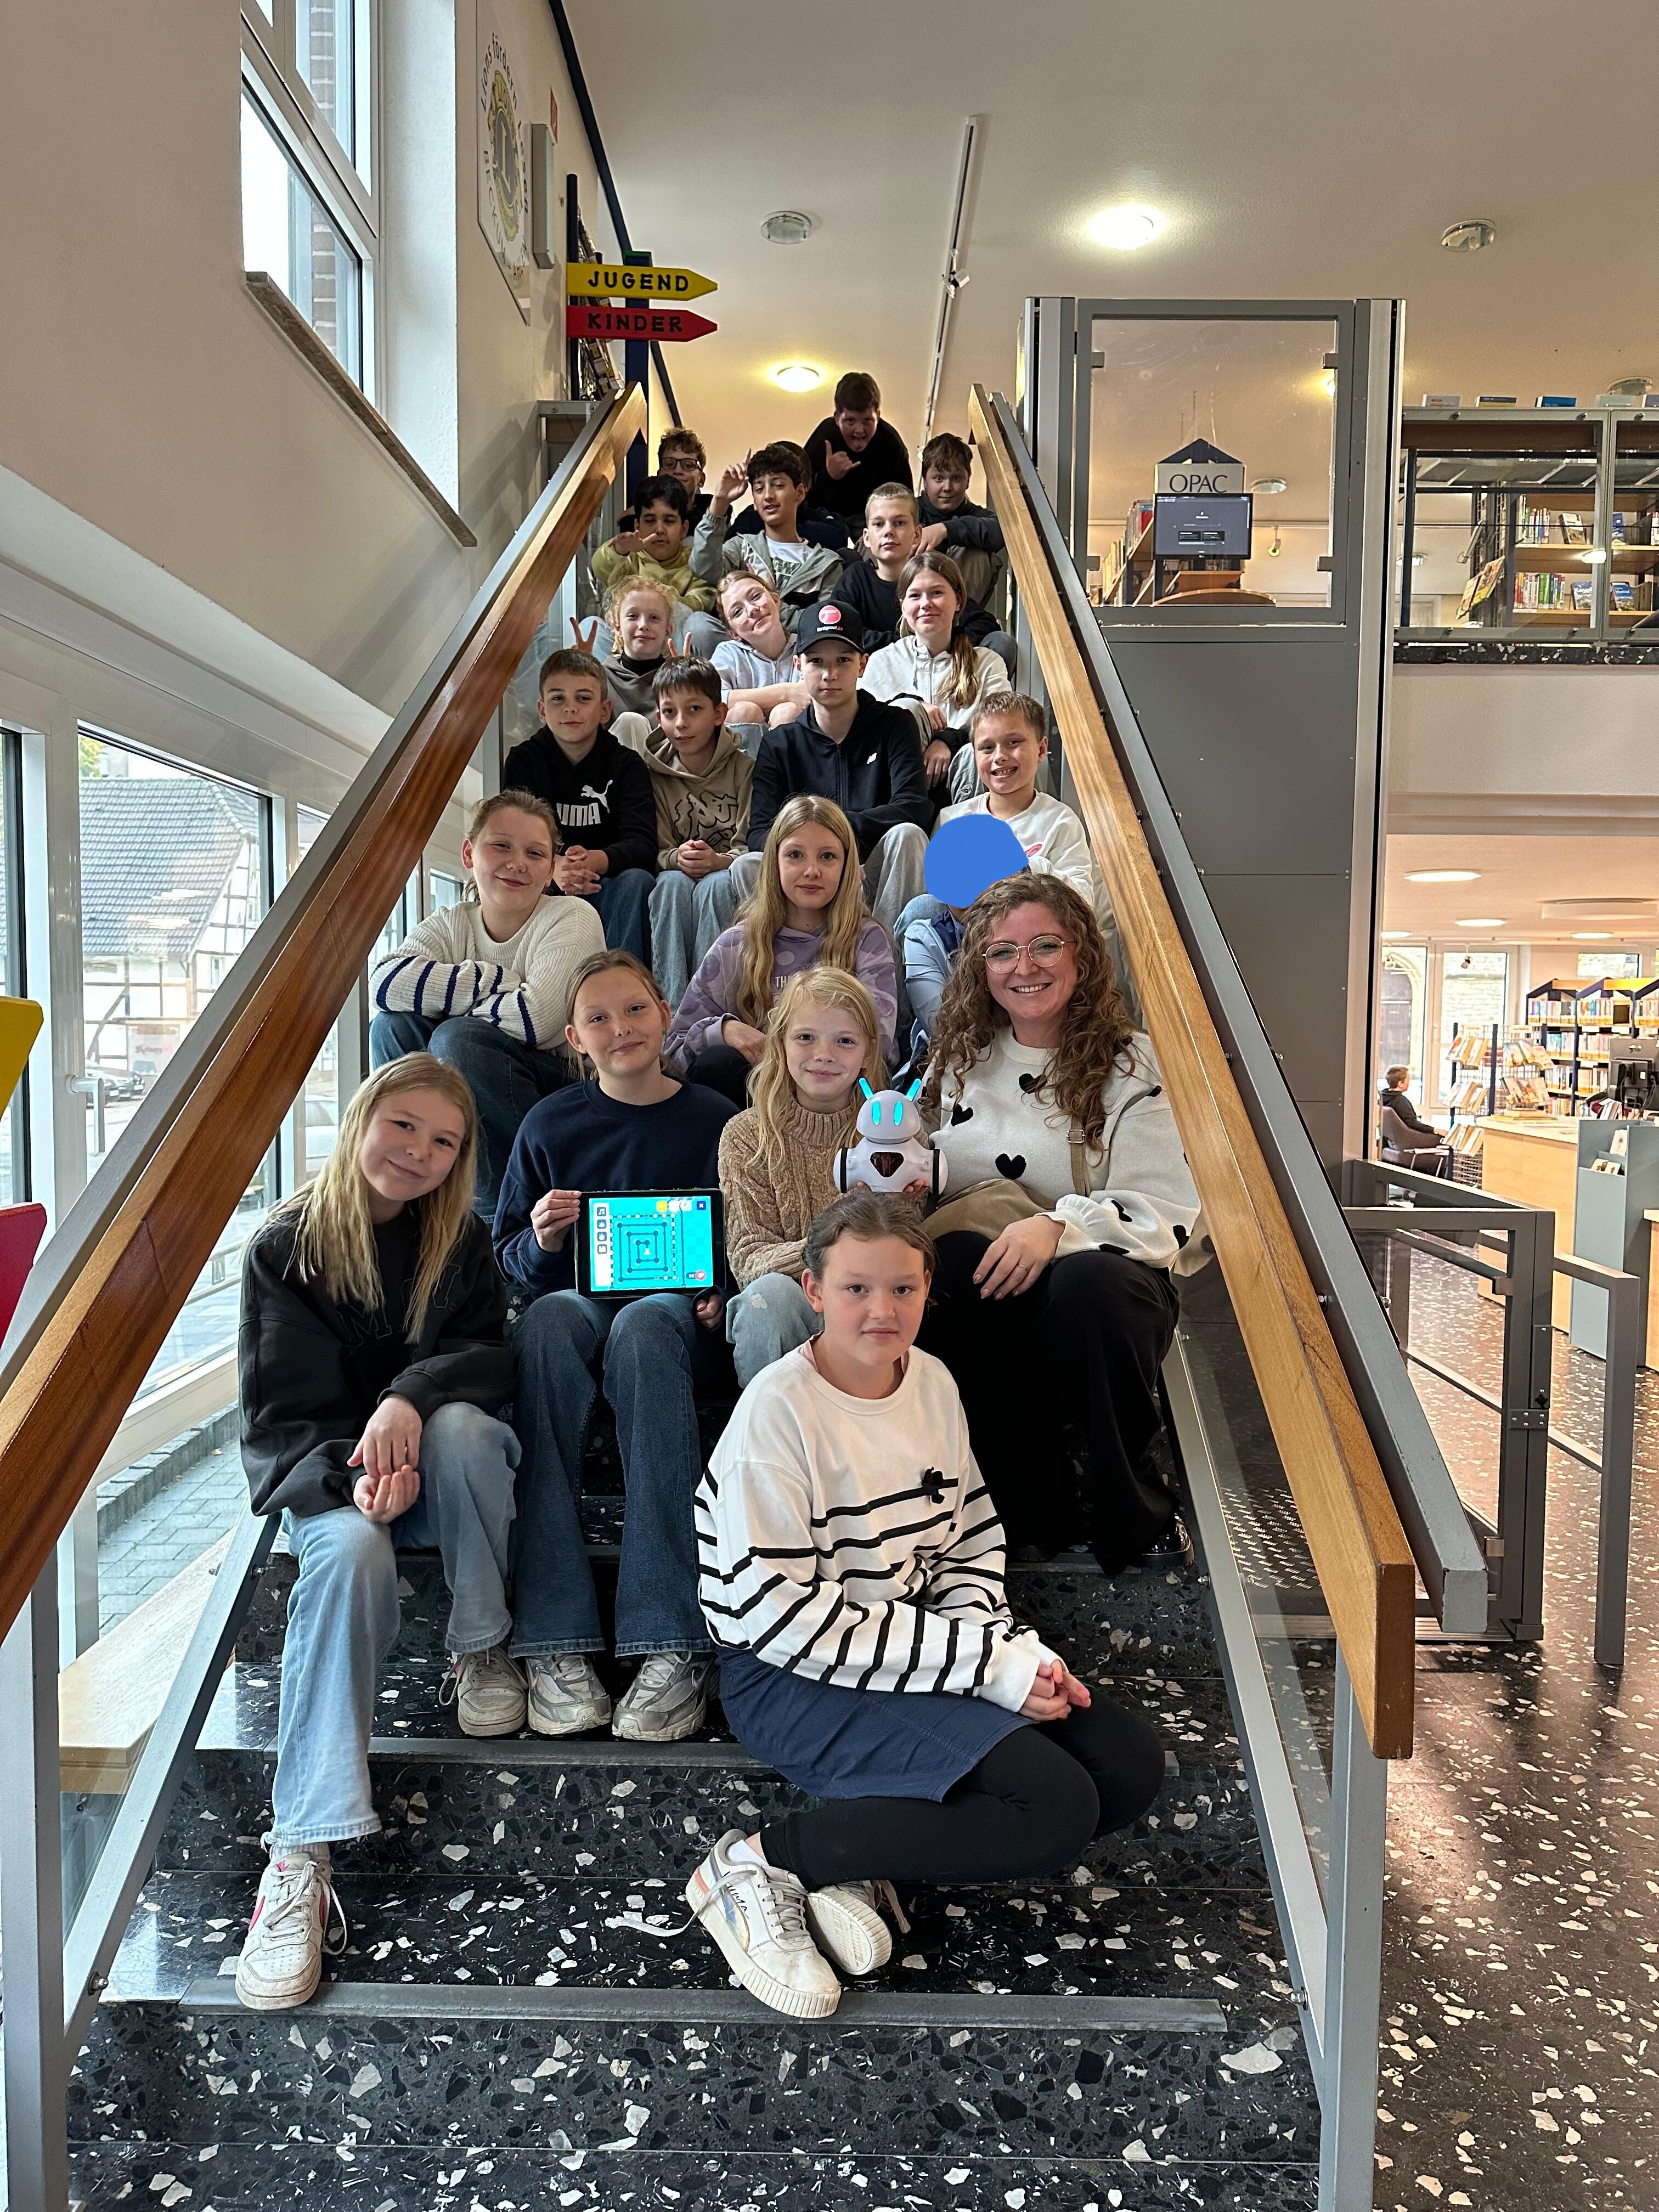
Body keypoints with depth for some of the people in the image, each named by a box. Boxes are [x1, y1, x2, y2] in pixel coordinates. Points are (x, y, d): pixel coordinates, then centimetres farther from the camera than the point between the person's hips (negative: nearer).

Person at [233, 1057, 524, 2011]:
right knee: (350, 1555, -36)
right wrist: (354, 1476, -29)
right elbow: (282, 1412, -8)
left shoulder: (462, 1242, 2)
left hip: (442, 1464, 2)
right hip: (325, 1470, -2)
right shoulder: (287, 1249, -5)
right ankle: (302, 1850, -38)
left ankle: (482, 1649, -14)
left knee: (458, 1425, -34)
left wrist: (413, 1399, -31)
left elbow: (490, 1359, -8)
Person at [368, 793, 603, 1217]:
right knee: (394, 1025, -14)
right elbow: (384, 983, -17)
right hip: (471, 1111, 5)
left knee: (458, 1038, -28)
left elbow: (535, 1018, -25)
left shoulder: (573, 918, -10)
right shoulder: (450, 925, 4)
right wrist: (500, 980, -22)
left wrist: (439, 998, -11)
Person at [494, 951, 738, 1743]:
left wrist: (726, 1294, -11)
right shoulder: (551, 1124, 11)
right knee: (546, 1320, -35)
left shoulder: (715, 1119, 7)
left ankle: (671, 1645, -40)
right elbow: (507, 1255, 15)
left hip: (681, 1313, -1)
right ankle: (553, 1641, -37)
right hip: (578, 1304, 2)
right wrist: (540, 1240, -7)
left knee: (643, 1326, -38)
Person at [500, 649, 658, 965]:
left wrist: (596, 860, -38)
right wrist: (553, 868, -34)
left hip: (607, 887, 0)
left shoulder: (627, 763, 2)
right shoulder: (524, 760, 5)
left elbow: (643, 844, -14)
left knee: (636, 880, -31)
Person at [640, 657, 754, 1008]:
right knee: (672, 882, -32)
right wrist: (678, 858, -23)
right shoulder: (655, 774, 5)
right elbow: (656, 851, 1)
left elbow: (754, 845, -6)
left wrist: (719, 860, -27)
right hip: (677, 873, 2)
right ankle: (670, 1004, -38)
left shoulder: (745, 768, 0)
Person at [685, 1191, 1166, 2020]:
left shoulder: (933, 1383, 4)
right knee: (1055, 1809, -22)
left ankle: (856, 1858, -4)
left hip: (916, 1652, 8)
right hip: (791, 1683, -8)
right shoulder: (778, 1410, -18)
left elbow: (969, 1549, 13)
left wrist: (1015, 1650, -8)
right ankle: (767, 1860, -11)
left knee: (1131, 1760, -3)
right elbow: (782, 1614, -21)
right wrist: (985, 1665, -21)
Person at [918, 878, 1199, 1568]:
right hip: (982, 1298, 3)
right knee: (944, 1261, -33)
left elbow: (1164, 1216, -7)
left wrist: (1059, 1225, -24)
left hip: (1104, 1286, -2)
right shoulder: (956, 1061, 16)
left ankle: (1128, 1513, -15)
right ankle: (1028, 1514, -21)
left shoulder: (1133, 1067, 3)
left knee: (1089, 1283, -38)